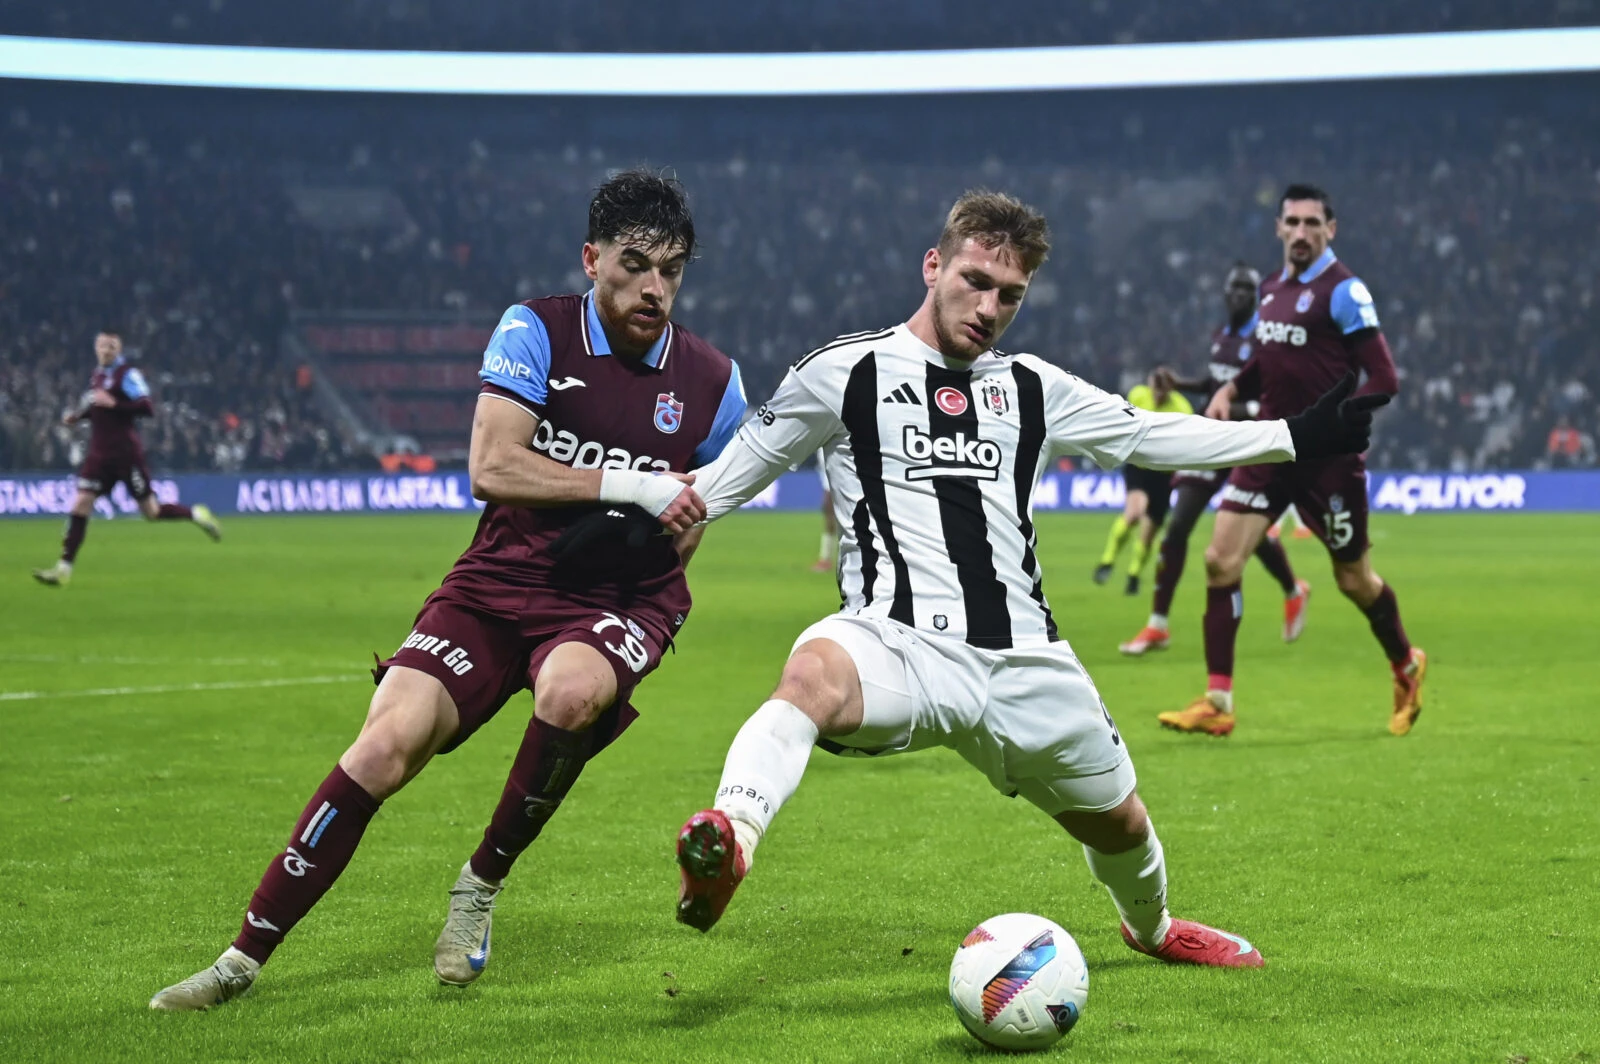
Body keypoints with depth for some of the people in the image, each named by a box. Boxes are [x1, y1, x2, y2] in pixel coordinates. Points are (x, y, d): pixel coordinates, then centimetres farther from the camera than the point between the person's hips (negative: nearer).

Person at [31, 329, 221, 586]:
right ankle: (64, 568, -6)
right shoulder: (98, 374, 12)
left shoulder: (128, 374, -11)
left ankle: (196, 514, 25)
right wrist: (77, 415, 11)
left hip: (126, 453, -6)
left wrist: (114, 403, -30)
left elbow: (148, 408, -22)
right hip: (100, 454, 6)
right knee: (80, 504, -5)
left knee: (151, 512, 1)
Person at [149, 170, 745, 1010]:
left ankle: (482, 884, -9)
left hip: (622, 601, 0)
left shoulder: (712, 383, 2)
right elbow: (491, 467, -16)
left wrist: (658, 534, -3)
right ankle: (245, 956, -7)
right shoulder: (535, 333, -4)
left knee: (570, 691, -36)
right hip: (499, 584, 0)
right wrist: (626, 486, -19)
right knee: (387, 744, -19)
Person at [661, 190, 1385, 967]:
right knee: (813, 674, -41)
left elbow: (1151, 436, 25)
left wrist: (1296, 437, 24)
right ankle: (728, 840, -61)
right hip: (898, 642, -5)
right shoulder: (845, 372, 5)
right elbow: (735, 472, 11)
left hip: (1022, 658, 5)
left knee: (1115, 818, 19)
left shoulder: (1032, 389, 17)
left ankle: (1152, 927, 53)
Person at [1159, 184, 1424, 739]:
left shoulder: (1344, 291, -11)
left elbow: (1383, 377, -15)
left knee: (1353, 579, 7)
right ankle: (1216, 703, -4)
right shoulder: (1272, 287, 9)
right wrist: (1230, 389, 7)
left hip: (1328, 459, -6)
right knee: (1220, 559, -8)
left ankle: (1407, 667, 36)